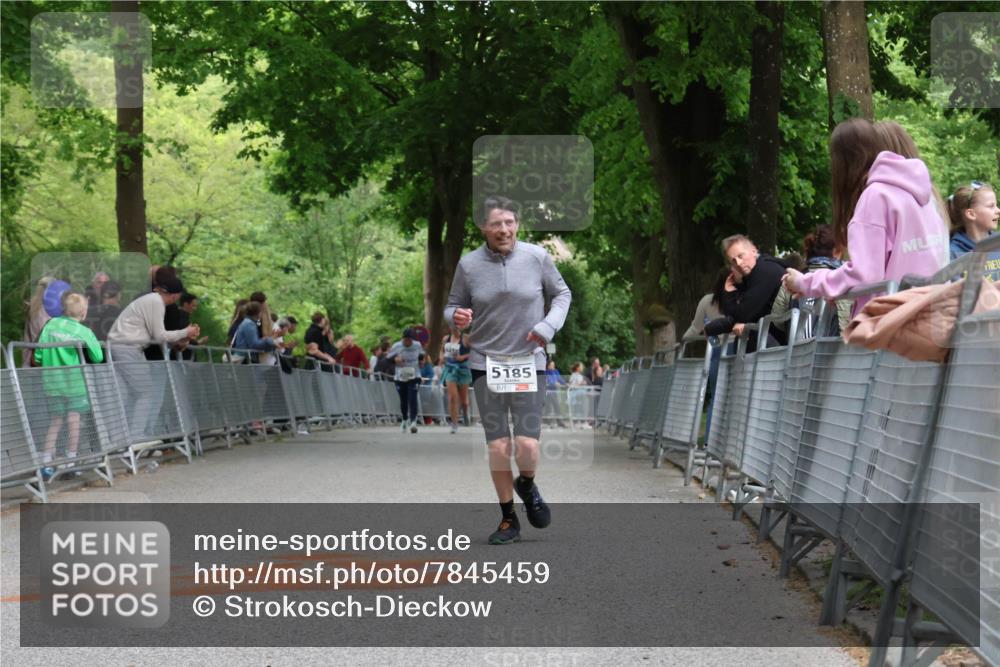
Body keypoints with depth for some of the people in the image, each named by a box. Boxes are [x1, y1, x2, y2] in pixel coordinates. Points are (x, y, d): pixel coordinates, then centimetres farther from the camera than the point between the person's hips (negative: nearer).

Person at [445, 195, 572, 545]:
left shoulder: (537, 257, -4)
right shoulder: (468, 264, -4)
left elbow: (562, 294, 9)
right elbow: (453, 306, 7)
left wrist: (549, 325, -7)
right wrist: (457, 317, -16)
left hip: (529, 361, 0)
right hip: (485, 363, 1)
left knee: (527, 445, -10)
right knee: (498, 447, -1)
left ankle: (527, 486, 26)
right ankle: (508, 519, 17)